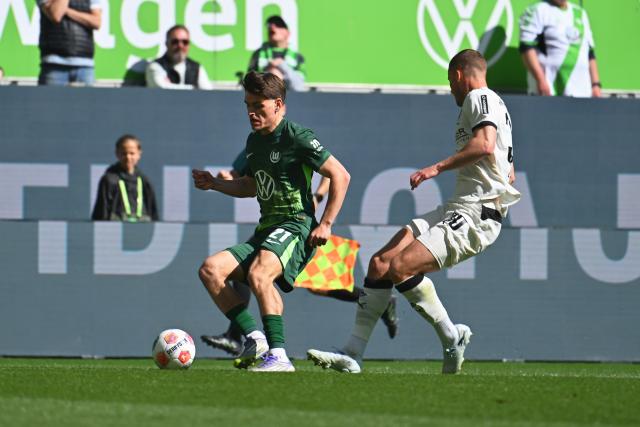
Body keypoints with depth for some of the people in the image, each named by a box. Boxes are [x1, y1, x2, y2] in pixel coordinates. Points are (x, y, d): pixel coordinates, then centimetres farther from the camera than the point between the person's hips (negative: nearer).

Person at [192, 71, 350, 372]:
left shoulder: (297, 138, -9)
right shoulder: (254, 140, 17)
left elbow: (340, 176, -9)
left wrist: (326, 224, -12)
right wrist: (215, 184, 17)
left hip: (295, 227, -9)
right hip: (266, 230, 9)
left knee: (258, 274, -35)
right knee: (210, 269, -9)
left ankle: (278, 356, -32)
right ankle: (254, 338, -11)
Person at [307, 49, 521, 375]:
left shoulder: (479, 98, -4)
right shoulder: (494, 105, 26)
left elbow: (485, 144, -24)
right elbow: (509, 174, 31)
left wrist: (437, 168, -22)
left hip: (474, 215, -10)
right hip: (456, 210, 10)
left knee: (400, 267, -24)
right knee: (379, 263, 0)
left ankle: (451, 337, -7)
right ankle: (352, 355, -1)